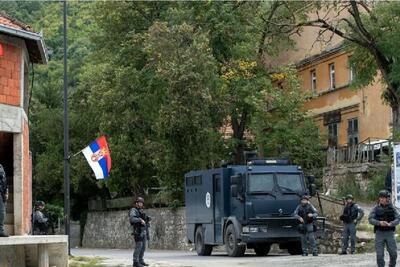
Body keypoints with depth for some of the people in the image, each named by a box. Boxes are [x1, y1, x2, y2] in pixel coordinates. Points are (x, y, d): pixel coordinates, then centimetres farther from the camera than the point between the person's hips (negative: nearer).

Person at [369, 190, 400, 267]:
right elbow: (370, 219, -5)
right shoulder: (376, 208, 2)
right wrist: (379, 223, -22)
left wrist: (390, 224, -21)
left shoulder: (392, 208, 5)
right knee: (380, 254, -2)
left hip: (390, 233, 1)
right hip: (379, 233, -1)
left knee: (393, 253, 2)